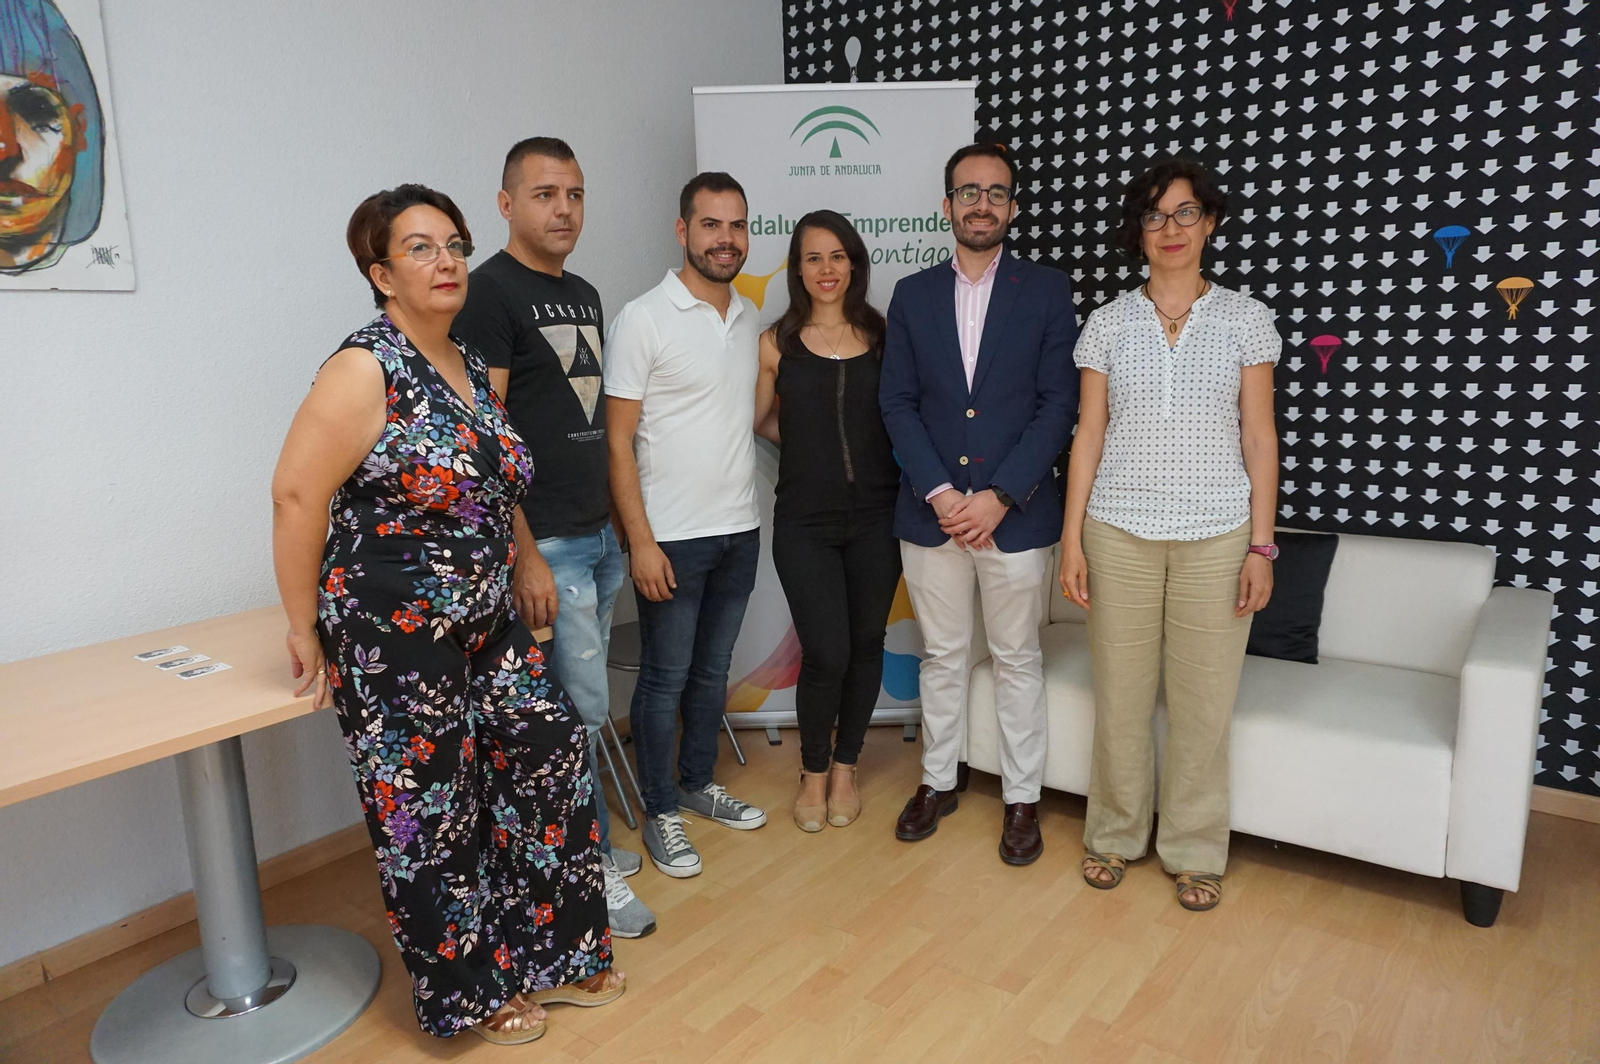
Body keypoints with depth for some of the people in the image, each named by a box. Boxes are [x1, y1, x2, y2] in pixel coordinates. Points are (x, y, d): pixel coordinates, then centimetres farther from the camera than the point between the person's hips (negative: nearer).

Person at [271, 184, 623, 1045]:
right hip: (394, 635, -8)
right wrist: (305, 629, -11)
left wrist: (516, 575, 16)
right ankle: (470, 995, 28)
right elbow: (297, 496, -16)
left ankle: (548, 957, 32)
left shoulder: (474, 367, 8)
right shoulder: (364, 369, -15)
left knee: (548, 764, 11)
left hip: (488, 625, 8)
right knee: (430, 813, 6)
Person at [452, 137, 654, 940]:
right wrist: (524, 556, -19)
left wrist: (617, 525, 16)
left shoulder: (584, 295, 15)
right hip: (544, 542, -8)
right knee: (582, 708, -1)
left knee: (576, 704, 16)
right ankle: (590, 866, 17)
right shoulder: (489, 292, -11)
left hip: (600, 534, 8)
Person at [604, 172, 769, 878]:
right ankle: (660, 813, 22)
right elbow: (618, 440, -12)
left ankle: (698, 784, 36)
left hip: (739, 530, 6)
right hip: (671, 536, -6)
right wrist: (640, 540, -17)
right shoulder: (644, 319, -11)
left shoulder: (750, 318, 8)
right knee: (665, 677, 6)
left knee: (713, 668, 18)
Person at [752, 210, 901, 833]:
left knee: (865, 644, 9)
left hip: (876, 515, 2)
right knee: (826, 654, -6)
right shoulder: (777, 343, 1)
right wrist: (813, 447, 6)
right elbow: (760, 421, 10)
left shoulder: (881, 335, 4)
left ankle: (845, 766, 31)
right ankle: (813, 772, 21)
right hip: (805, 520, -2)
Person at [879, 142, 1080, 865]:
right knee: (942, 656, 15)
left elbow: (1058, 404, -6)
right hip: (930, 511, 2)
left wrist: (998, 496, -14)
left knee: (1017, 660, 10)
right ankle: (938, 782, 32)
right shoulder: (912, 294, 7)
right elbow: (898, 403, 1)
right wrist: (940, 493, -11)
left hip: (1016, 512, -2)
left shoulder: (1047, 291, 0)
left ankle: (1021, 798, 26)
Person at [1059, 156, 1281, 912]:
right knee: (1119, 694, 7)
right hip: (1119, 531, 1)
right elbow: (1089, 433, 4)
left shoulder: (1245, 318, 3)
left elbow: (1259, 438, 3)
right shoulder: (1108, 323, 5)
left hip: (1215, 536, 0)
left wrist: (1261, 545, -3)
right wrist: (1071, 538, -2)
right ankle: (1115, 834, 26)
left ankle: (1194, 850, 24)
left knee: (1203, 701, 6)